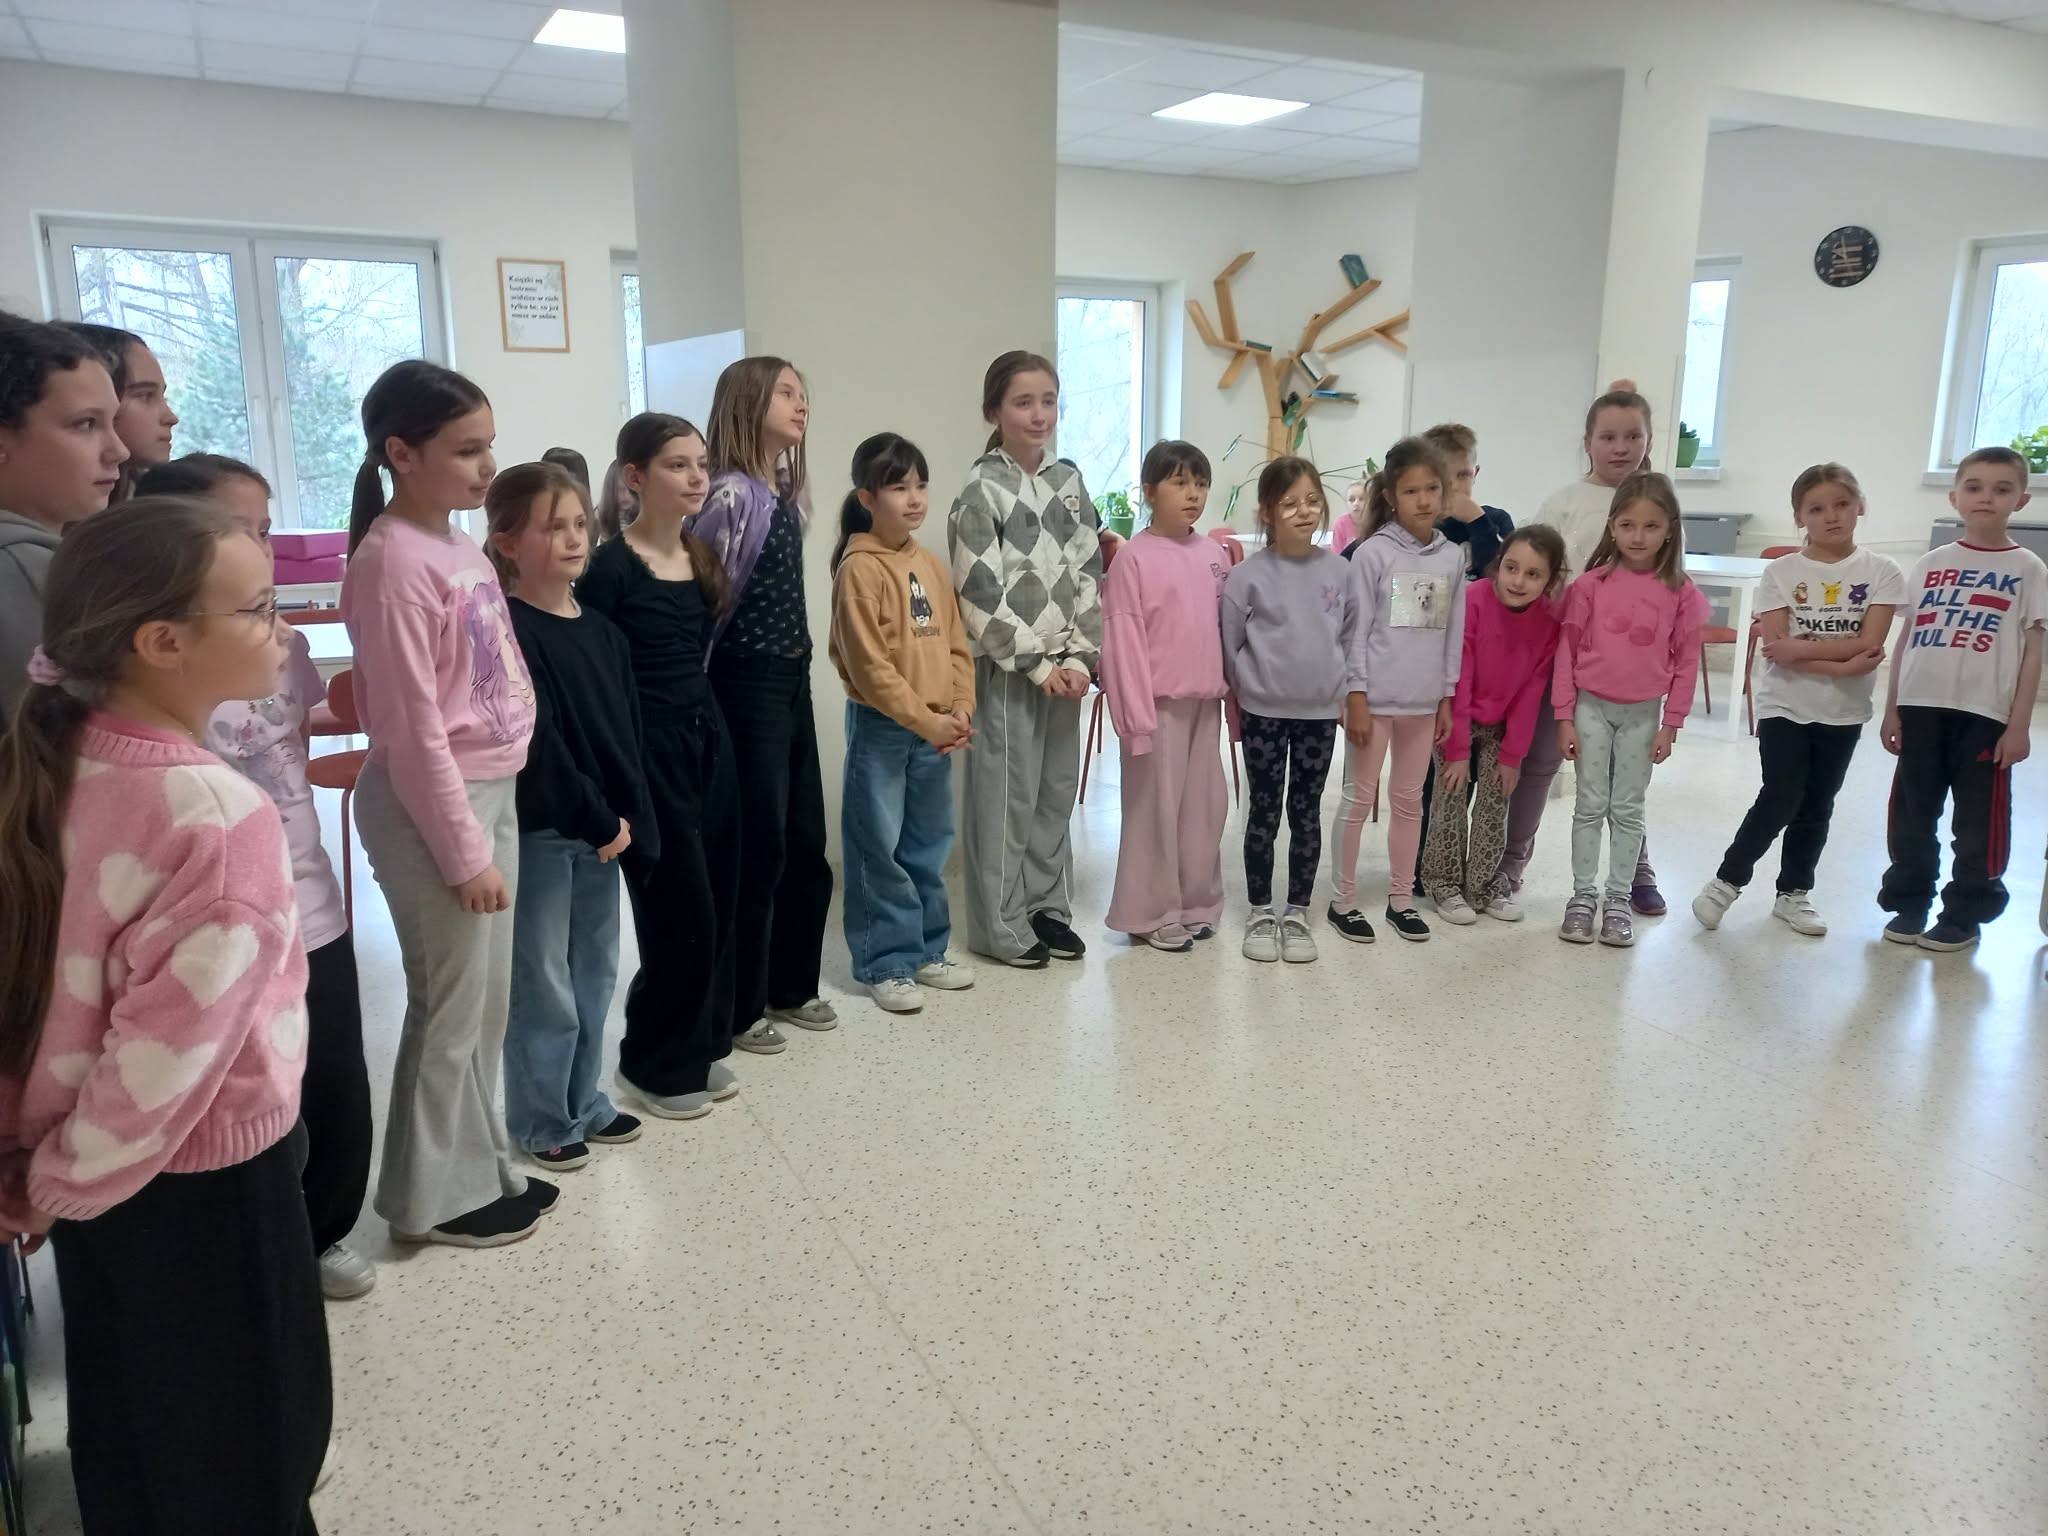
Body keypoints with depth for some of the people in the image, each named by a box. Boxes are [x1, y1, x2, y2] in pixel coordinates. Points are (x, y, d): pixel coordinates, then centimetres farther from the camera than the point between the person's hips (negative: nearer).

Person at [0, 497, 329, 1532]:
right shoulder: (222, 817, -29)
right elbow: (172, 1049, -25)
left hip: (99, 1173, 7)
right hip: (205, 1179, -7)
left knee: (125, 1421, 28)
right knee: (237, 1446, 16)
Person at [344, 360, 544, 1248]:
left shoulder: (462, 546, 9)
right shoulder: (394, 559, -17)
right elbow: (414, 727, -18)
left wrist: (494, 818, 13)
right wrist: (463, 851, -16)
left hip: (495, 790, 9)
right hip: (431, 804, -8)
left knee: (488, 1002, 16)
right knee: (450, 1006, 3)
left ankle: (480, 1166, 31)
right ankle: (436, 1195, 20)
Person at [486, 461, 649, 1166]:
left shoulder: (602, 631, 8)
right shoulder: (508, 632, -14)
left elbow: (627, 733, 8)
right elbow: (537, 744, -19)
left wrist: (629, 818, 0)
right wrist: (599, 820, -17)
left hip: (605, 828, 7)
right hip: (539, 831, -7)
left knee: (596, 973, 16)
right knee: (544, 982, 5)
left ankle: (583, 1102, 32)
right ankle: (540, 1120, 21)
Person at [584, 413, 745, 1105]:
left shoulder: (703, 558, 9)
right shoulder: (611, 567, -12)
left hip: (708, 738, 7)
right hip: (645, 750, -7)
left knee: (719, 903, 11)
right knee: (679, 912, -1)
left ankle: (702, 1048, 27)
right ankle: (656, 1065, 18)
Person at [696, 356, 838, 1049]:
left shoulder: (785, 491, 12)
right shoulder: (732, 495, -16)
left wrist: (794, 664, 11)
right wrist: (699, 685, -10)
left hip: (793, 678, 9)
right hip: (749, 683, -9)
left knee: (804, 841, 14)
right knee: (759, 846, 0)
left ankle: (791, 985, 28)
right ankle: (739, 1005, 15)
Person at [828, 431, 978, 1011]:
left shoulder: (932, 565, 9)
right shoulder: (859, 568, -12)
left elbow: (956, 645, 11)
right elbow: (868, 665, -16)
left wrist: (959, 708, -3)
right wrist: (924, 720, -16)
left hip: (936, 729, 7)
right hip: (880, 728, -7)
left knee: (929, 844, 14)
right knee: (878, 849, 2)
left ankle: (927, 950, 27)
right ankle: (884, 964, 12)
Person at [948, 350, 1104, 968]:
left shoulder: (1068, 480, 10)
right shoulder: (982, 491, -9)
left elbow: (1088, 573, 9)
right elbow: (980, 594, -13)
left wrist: (1080, 657, -2)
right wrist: (1037, 665, -13)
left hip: (1065, 666, 6)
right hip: (1007, 667, -6)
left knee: (1057, 790, 12)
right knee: (1007, 795, 0)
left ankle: (1047, 906, 26)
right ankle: (1002, 926, 12)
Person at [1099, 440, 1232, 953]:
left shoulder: (1215, 554, 8)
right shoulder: (1133, 558, -8)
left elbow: (1226, 626, 14)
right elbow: (1122, 640, -11)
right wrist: (1135, 715, -15)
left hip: (1205, 700, 6)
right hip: (1159, 701, -6)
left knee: (1205, 805, 12)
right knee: (1155, 808, 2)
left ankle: (1197, 903, 26)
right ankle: (1154, 914, 14)